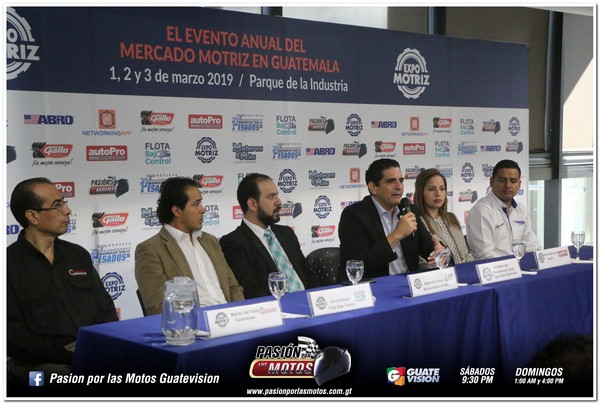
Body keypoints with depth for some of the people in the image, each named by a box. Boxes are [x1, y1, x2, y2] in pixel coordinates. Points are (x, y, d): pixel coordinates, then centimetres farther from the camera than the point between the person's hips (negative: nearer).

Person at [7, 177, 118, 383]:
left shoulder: (78, 254, 16)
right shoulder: (9, 264, -1)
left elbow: (106, 310, 17)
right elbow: (14, 336, -7)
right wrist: (68, 356, -16)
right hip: (42, 364, -5)